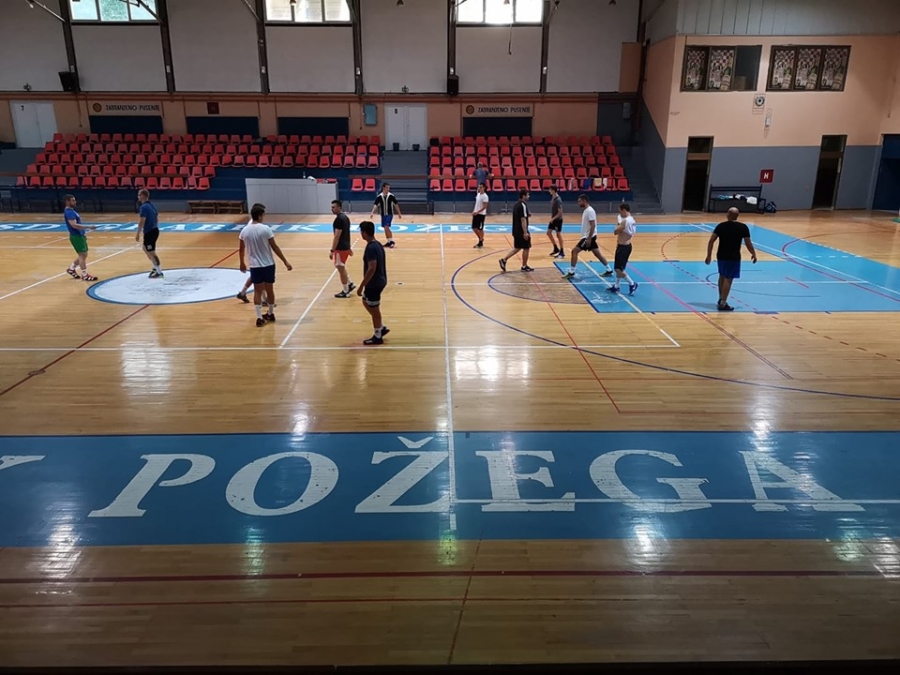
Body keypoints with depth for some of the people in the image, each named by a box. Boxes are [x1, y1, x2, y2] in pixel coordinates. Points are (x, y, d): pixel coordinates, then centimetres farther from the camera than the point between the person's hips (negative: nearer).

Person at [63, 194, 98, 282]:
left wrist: (84, 232, 22)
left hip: (80, 235, 10)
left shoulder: (72, 211, 15)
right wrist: (89, 227, -30)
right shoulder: (69, 212, -17)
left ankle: (71, 269, 30)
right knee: (83, 255, -7)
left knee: (83, 255, 16)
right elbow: (74, 225, -27)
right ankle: (85, 275, -2)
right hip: (76, 236, -10)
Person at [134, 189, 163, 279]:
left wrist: (138, 234, -18)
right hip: (154, 230, 10)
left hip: (149, 233, -10)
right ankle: (156, 267, 29)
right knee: (146, 249, 25)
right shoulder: (152, 205, 11)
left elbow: (142, 222, -22)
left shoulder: (144, 207, -17)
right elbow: (157, 219, 18)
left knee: (151, 252, -1)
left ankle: (159, 272, 4)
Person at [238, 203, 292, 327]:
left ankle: (259, 318, 0)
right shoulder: (265, 229, -13)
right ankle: (270, 314, 27)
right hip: (268, 264, -2)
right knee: (269, 290, 13)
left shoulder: (244, 231, -1)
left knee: (257, 291, 7)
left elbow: (241, 250, 9)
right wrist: (285, 262, -5)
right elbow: (275, 247, -12)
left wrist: (242, 263, 25)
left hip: (255, 266, 2)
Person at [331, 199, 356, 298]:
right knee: (341, 267, 23)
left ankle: (345, 292, 10)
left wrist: (332, 250, -20)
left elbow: (337, 236, -22)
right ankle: (350, 284, 28)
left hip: (340, 248, -10)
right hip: (346, 246, 10)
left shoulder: (339, 219, -20)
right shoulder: (345, 217, 11)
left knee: (341, 269, 1)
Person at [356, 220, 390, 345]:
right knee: (366, 302, 24)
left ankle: (377, 337, 18)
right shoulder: (377, 244, 7)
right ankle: (382, 328, 29)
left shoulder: (371, 248, -23)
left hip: (374, 283, -10)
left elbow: (372, 268, -29)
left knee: (374, 309, 4)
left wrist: (361, 286, -25)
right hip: (379, 281, 10)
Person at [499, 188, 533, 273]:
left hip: (516, 231, 9)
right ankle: (524, 266, 13)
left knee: (517, 248, 16)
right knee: (526, 248, 4)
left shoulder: (516, 204, 12)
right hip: (521, 231, -9)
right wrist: (525, 232, -23)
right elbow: (523, 220, -23)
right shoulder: (523, 205, -17)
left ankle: (504, 260, 7)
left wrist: (527, 216, 20)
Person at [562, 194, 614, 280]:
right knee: (597, 254, 14)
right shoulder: (586, 210, 12)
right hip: (587, 236, 10)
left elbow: (593, 225, -24)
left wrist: (589, 239, -25)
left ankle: (571, 272, -4)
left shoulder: (590, 211, -18)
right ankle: (609, 270, 21)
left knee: (574, 251, -9)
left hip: (589, 237, -10)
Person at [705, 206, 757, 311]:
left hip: (721, 256, 4)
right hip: (734, 257, -4)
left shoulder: (720, 226, 0)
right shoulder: (743, 227, -7)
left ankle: (721, 299, 31)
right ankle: (723, 304, -2)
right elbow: (748, 243, -5)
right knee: (728, 279, -1)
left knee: (722, 277, 20)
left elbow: (711, 241, -4)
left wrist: (709, 255, 2)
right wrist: (754, 254, 10)